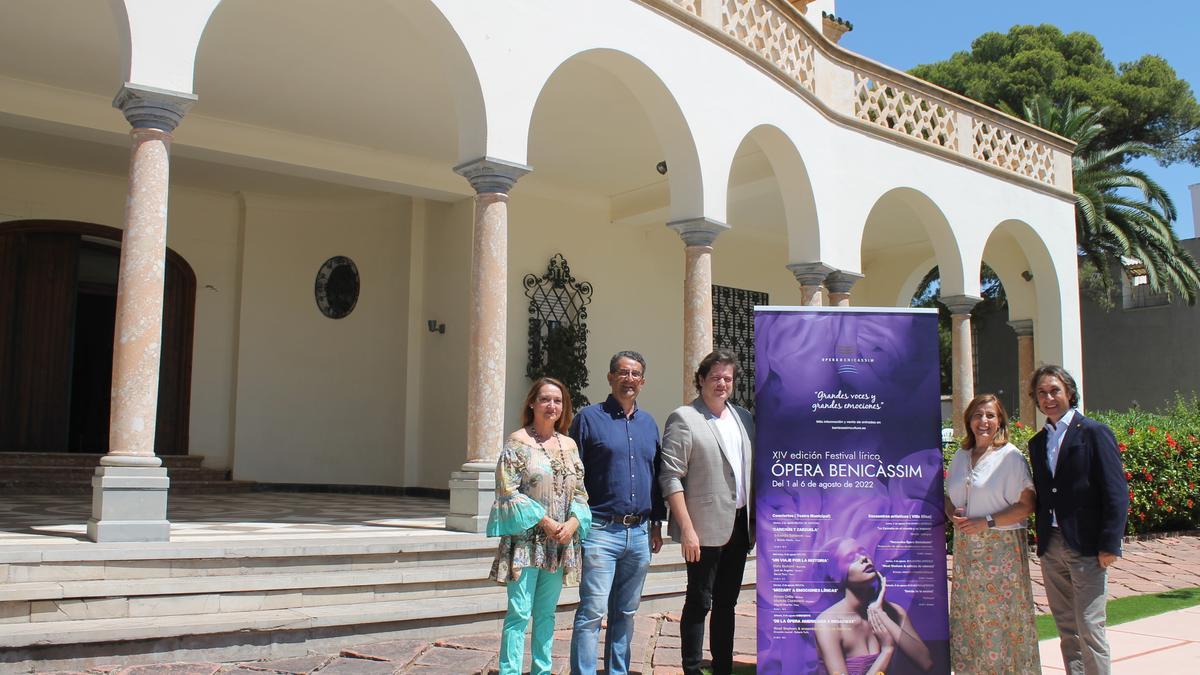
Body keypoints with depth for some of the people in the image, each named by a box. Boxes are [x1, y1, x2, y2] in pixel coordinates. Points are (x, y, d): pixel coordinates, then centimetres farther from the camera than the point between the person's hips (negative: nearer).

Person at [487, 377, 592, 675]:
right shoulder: (518, 442, -4)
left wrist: (572, 522, -8)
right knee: (519, 612, -5)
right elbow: (508, 491, -10)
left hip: (560, 542, 5)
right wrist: (545, 521, -14)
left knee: (546, 613, 12)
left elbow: (580, 492, 11)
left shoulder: (569, 445, 10)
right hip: (525, 539, -5)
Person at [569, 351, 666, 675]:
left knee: (626, 613, 13)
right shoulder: (589, 417, -1)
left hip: (640, 533, 5)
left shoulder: (648, 423, 14)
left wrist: (657, 523, 14)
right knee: (592, 612, -8)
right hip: (601, 530, -5)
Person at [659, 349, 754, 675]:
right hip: (705, 528, -6)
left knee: (726, 602, 14)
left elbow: (753, 472, 16)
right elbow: (671, 477, -12)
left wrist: (757, 519, 9)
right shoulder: (684, 418, -7)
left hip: (739, 525, 6)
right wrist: (687, 529, -17)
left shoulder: (743, 417, 13)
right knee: (699, 602, 0)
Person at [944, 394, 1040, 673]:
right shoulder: (960, 457, 11)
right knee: (968, 616, 9)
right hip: (966, 548, 6)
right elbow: (949, 497, 20)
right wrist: (953, 514, -3)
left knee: (1002, 616, -2)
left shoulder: (1011, 456, -7)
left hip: (1001, 548, -5)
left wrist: (987, 522, -17)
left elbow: (1026, 505, -11)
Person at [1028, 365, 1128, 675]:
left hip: (1086, 547, -6)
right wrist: (1042, 540, 8)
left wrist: (1109, 544, -14)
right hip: (1051, 547, 6)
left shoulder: (1094, 432, -5)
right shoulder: (1037, 442, 14)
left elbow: (1116, 492, -9)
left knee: (1089, 627, -6)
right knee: (1066, 627, 11)